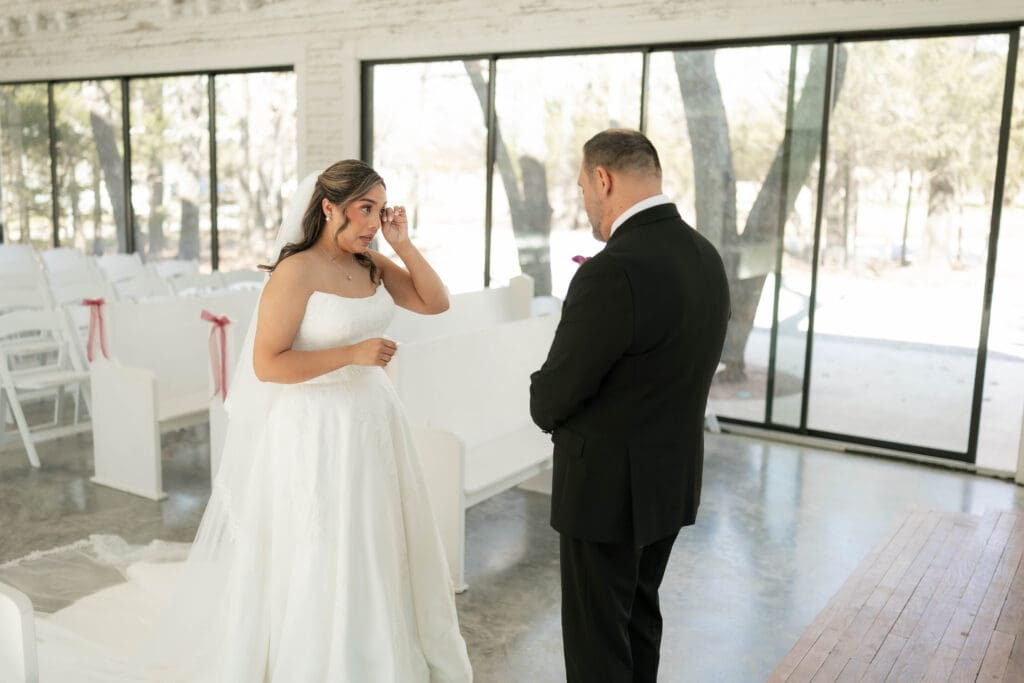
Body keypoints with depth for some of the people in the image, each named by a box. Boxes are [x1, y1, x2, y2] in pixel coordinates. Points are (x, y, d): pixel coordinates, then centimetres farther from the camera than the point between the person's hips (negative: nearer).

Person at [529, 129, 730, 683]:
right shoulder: (705, 257, 1)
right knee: (639, 613, 24)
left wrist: (546, 412, 3)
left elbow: (554, 394, -18)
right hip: (673, 475, 8)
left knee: (596, 636, 9)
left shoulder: (613, 272, -26)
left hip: (609, 485, -8)